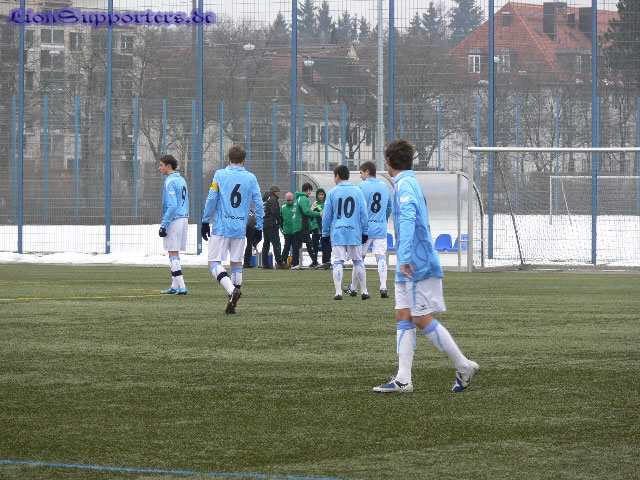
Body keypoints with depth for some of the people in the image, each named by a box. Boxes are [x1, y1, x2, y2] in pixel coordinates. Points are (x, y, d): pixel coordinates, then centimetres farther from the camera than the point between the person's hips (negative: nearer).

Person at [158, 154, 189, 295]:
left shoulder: (170, 182, -13)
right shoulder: (182, 180, 16)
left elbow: (172, 206, -20)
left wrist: (164, 225, -18)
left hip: (174, 220, -9)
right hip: (184, 219, 9)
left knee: (173, 254, -7)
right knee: (175, 254, 14)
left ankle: (181, 286, -13)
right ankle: (175, 286, 17)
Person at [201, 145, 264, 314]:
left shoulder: (220, 175, -1)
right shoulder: (251, 178, 6)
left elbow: (211, 199, -3)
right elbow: (258, 204, 6)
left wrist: (205, 221, 6)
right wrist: (259, 228, 13)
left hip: (221, 227, -3)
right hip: (241, 229, 3)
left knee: (214, 263, -3)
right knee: (236, 264, 13)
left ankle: (232, 289, -26)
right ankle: (232, 304, 10)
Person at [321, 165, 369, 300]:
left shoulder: (332, 192, 0)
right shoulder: (358, 191, 4)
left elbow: (327, 215, 2)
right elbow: (363, 213, 4)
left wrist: (325, 233, 10)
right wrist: (365, 232, 11)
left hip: (337, 233, -1)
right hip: (354, 232, 1)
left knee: (338, 262, -1)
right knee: (358, 261, 11)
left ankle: (338, 292, -8)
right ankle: (364, 291, 13)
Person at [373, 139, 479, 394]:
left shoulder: (405, 184, -13)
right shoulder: (411, 182, 18)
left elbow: (407, 218, -27)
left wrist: (406, 257, -34)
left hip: (417, 265, -10)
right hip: (410, 267, 10)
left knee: (422, 319, -7)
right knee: (403, 318, 4)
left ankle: (464, 366, 1)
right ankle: (403, 380, 1)